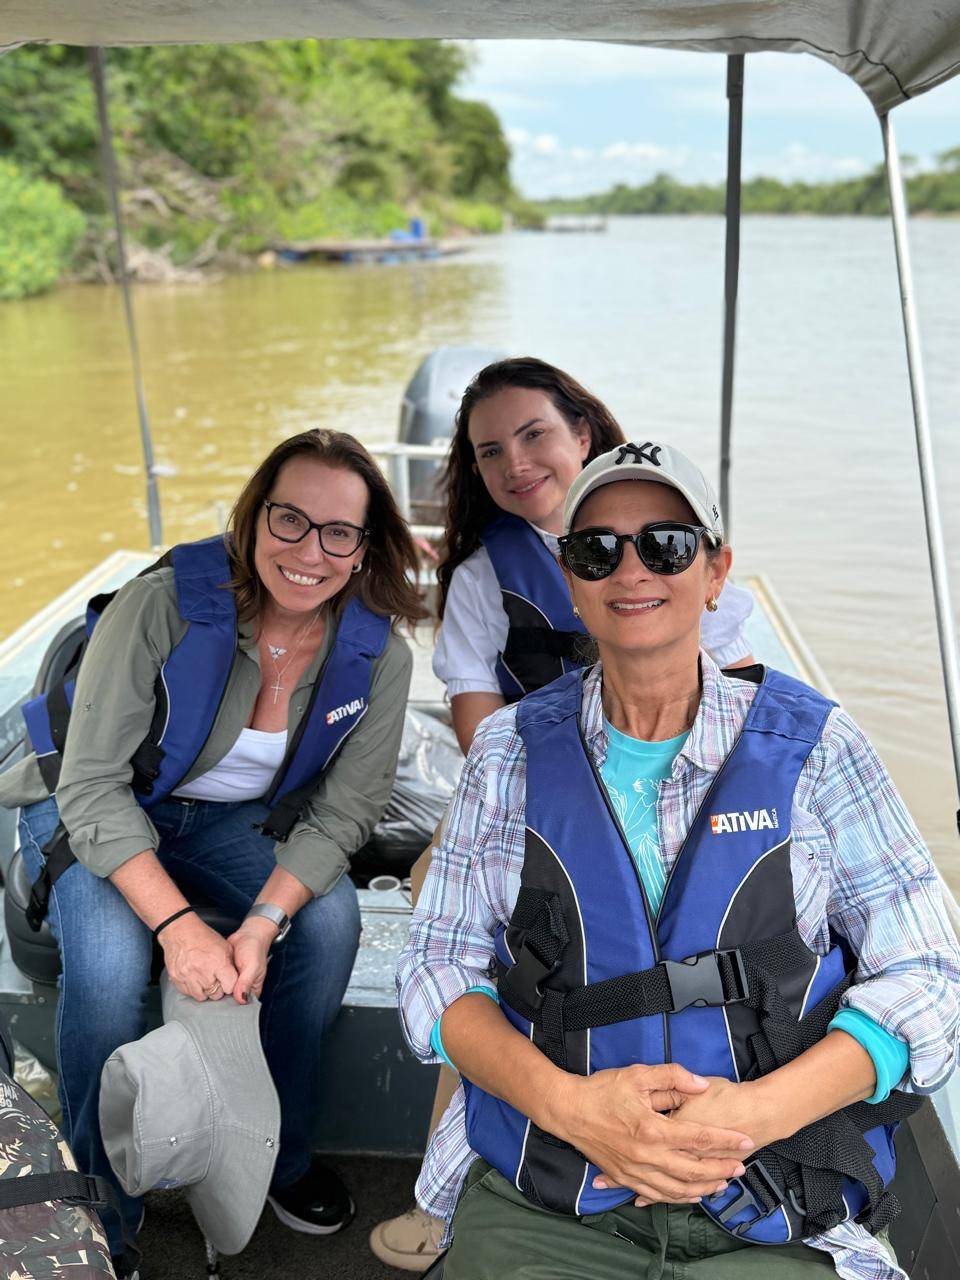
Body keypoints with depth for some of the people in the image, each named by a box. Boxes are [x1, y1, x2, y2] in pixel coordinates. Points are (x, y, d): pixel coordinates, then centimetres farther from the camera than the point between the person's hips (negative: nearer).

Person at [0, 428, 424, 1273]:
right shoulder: (164, 605, -28)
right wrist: (178, 925, -37)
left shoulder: (379, 654, -17)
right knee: (111, 963, -29)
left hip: (236, 819, 3)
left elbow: (344, 810, -13)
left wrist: (262, 924, -30)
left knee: (331, 919, -23)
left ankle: (282, 1156, 3)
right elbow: (93, 786, -26)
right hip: (98, 814, -2)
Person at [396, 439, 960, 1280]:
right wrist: (567, 1103, -15)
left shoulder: (814, 745, 2)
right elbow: (439, 971, 4)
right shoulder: (509, 750, 6)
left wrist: (757, 1111, -15)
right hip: (538, 1203, 0)